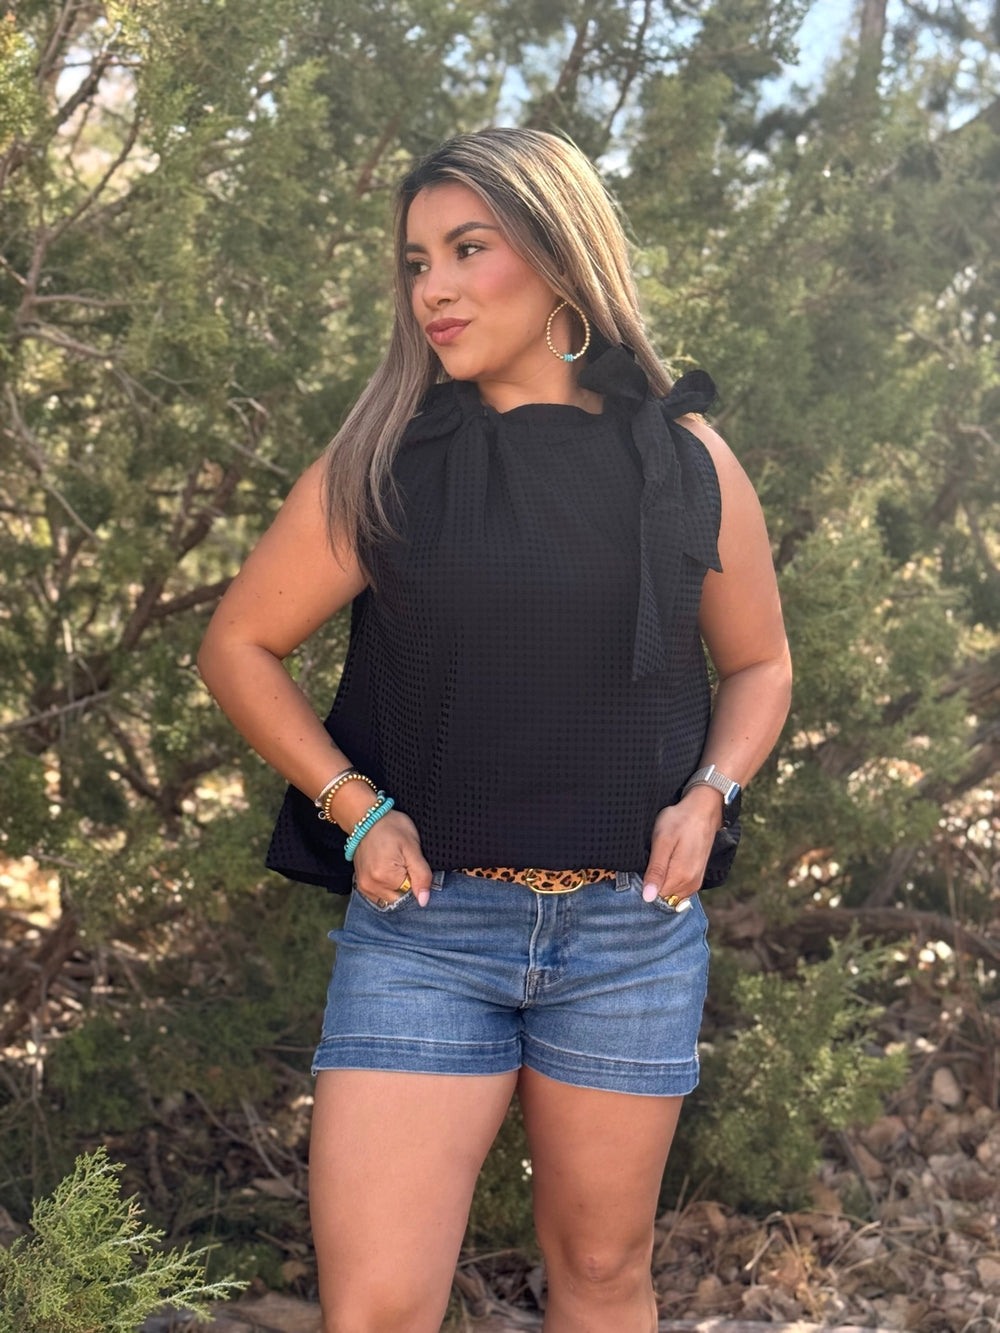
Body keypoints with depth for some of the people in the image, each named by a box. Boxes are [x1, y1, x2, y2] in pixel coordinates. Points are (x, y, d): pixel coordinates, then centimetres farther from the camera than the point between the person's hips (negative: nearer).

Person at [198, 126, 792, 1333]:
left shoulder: (686, 462, 3)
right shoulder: (384, 462, 0)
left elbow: (757, 663, 15)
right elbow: (240, 646, 5)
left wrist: (707, 795, -3)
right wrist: (356, 811, -7)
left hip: (632, 929, 1)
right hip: (424, 921, -1)